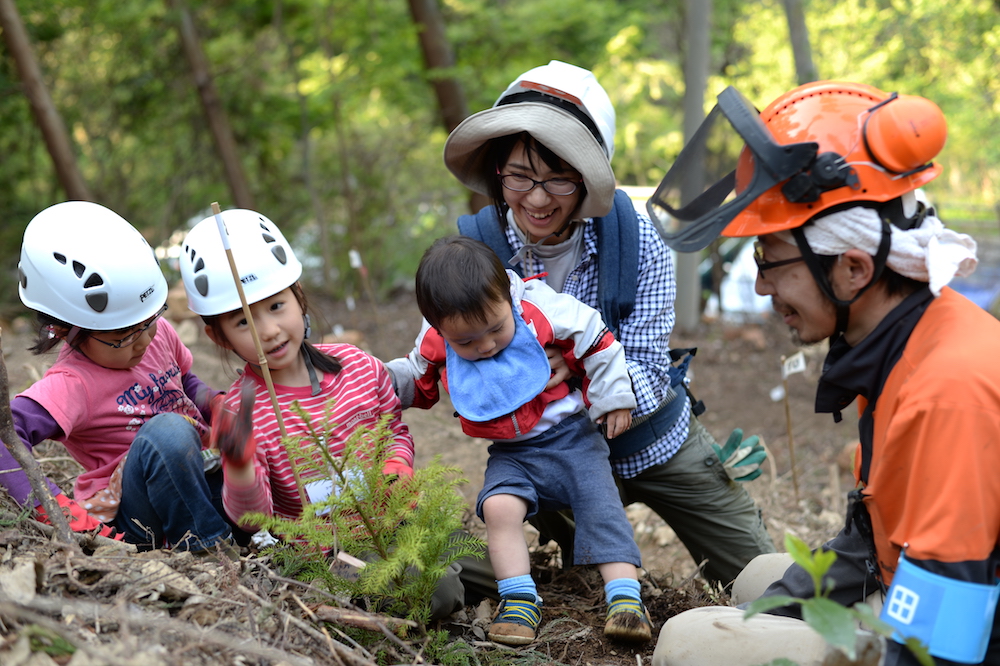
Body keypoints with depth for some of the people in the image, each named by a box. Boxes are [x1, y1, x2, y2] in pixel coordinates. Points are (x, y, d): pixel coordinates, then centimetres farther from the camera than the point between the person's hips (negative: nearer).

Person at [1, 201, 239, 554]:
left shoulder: (159, 333, 4)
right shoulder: (73, 384, -21)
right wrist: (63, 512, -42)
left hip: (199, 481, 8)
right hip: (124, 520, -7)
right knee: (168, 431, -35)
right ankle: (206, 547, -18)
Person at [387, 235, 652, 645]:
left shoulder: (541, 311, -21)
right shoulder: (436, 344, -11)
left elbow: (596, 341, -8)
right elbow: (419, 382, 11)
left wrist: (612, 398, -3)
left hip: (569, 434, -2)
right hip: (511, 453, 2)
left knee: (600, 505, -13)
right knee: (498, 505, -23)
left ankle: (625, 599, -10)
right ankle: (520, 600, -14)